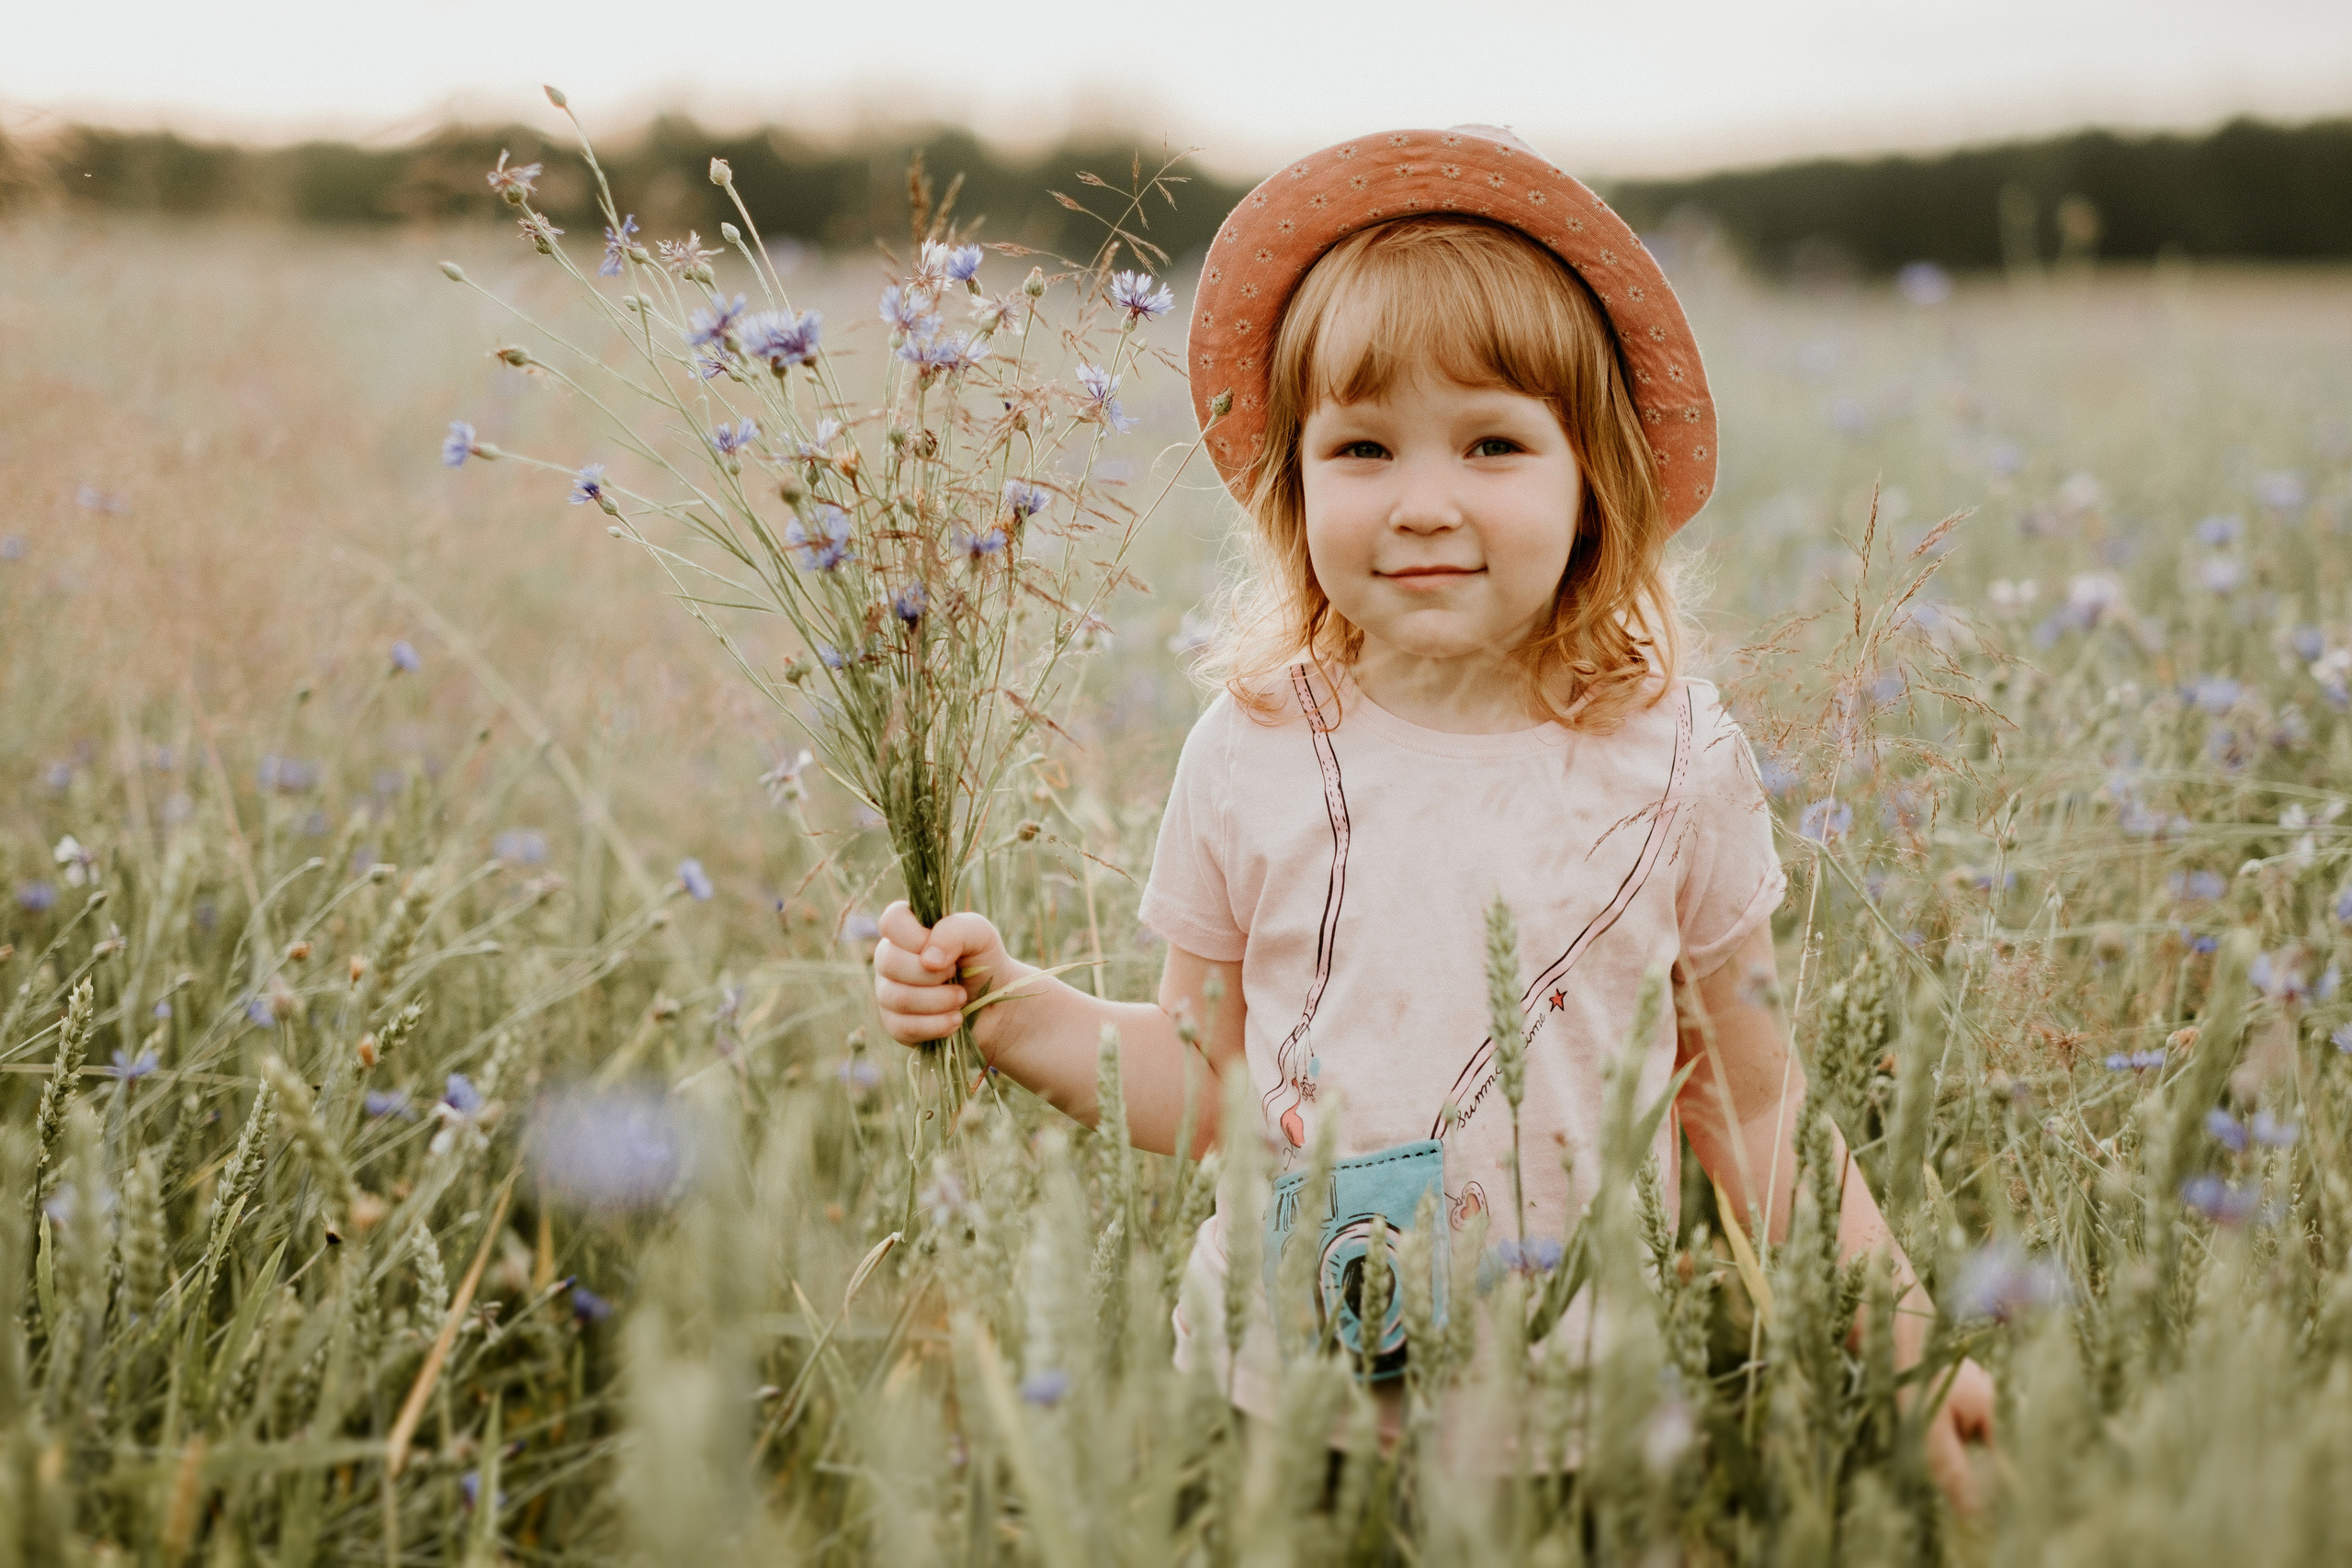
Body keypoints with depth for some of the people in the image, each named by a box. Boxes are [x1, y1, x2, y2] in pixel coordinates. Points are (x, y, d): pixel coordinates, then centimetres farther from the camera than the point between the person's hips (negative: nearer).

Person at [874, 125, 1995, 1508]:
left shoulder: (1677, 766, -7)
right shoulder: (1251, 757, -6)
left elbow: (1750, 1106, 3)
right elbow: (1205, 1074, 7)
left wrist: (1900, 1327, -4)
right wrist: (1010, 1009, -7)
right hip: (1271, 1384, 1)